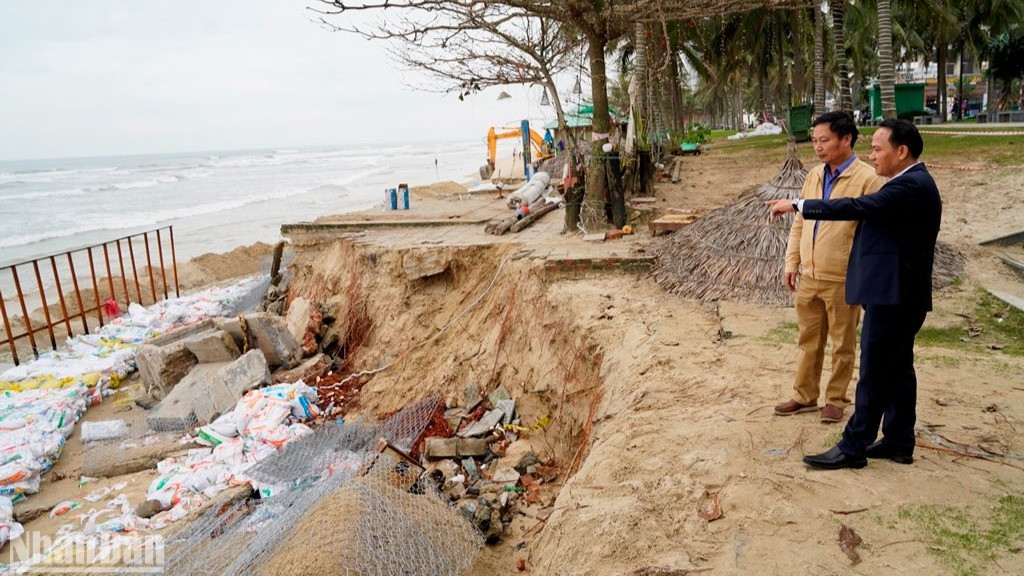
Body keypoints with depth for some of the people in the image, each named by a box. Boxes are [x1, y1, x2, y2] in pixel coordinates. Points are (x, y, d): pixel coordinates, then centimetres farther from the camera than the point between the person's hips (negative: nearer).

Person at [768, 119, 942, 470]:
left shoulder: (911, 185, -18)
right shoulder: (911, 183, 14)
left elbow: (858, 207, -25)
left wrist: (798, 205, -20)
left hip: (893, 296, -10)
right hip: (897, 294, 10)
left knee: (874, 372, -3)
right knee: (896, 369, 15)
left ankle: (853, 448, 6)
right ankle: (898, 442, 25)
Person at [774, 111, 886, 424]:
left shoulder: (868, 179, -12)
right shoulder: (813, 176, 8)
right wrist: (791, 262, 9)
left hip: (843, 279, -6)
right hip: (808, 277, 6)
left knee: (842, 344, 10)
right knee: (808, 340, 16)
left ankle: (836, 399, 26)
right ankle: (805, 396, 30)